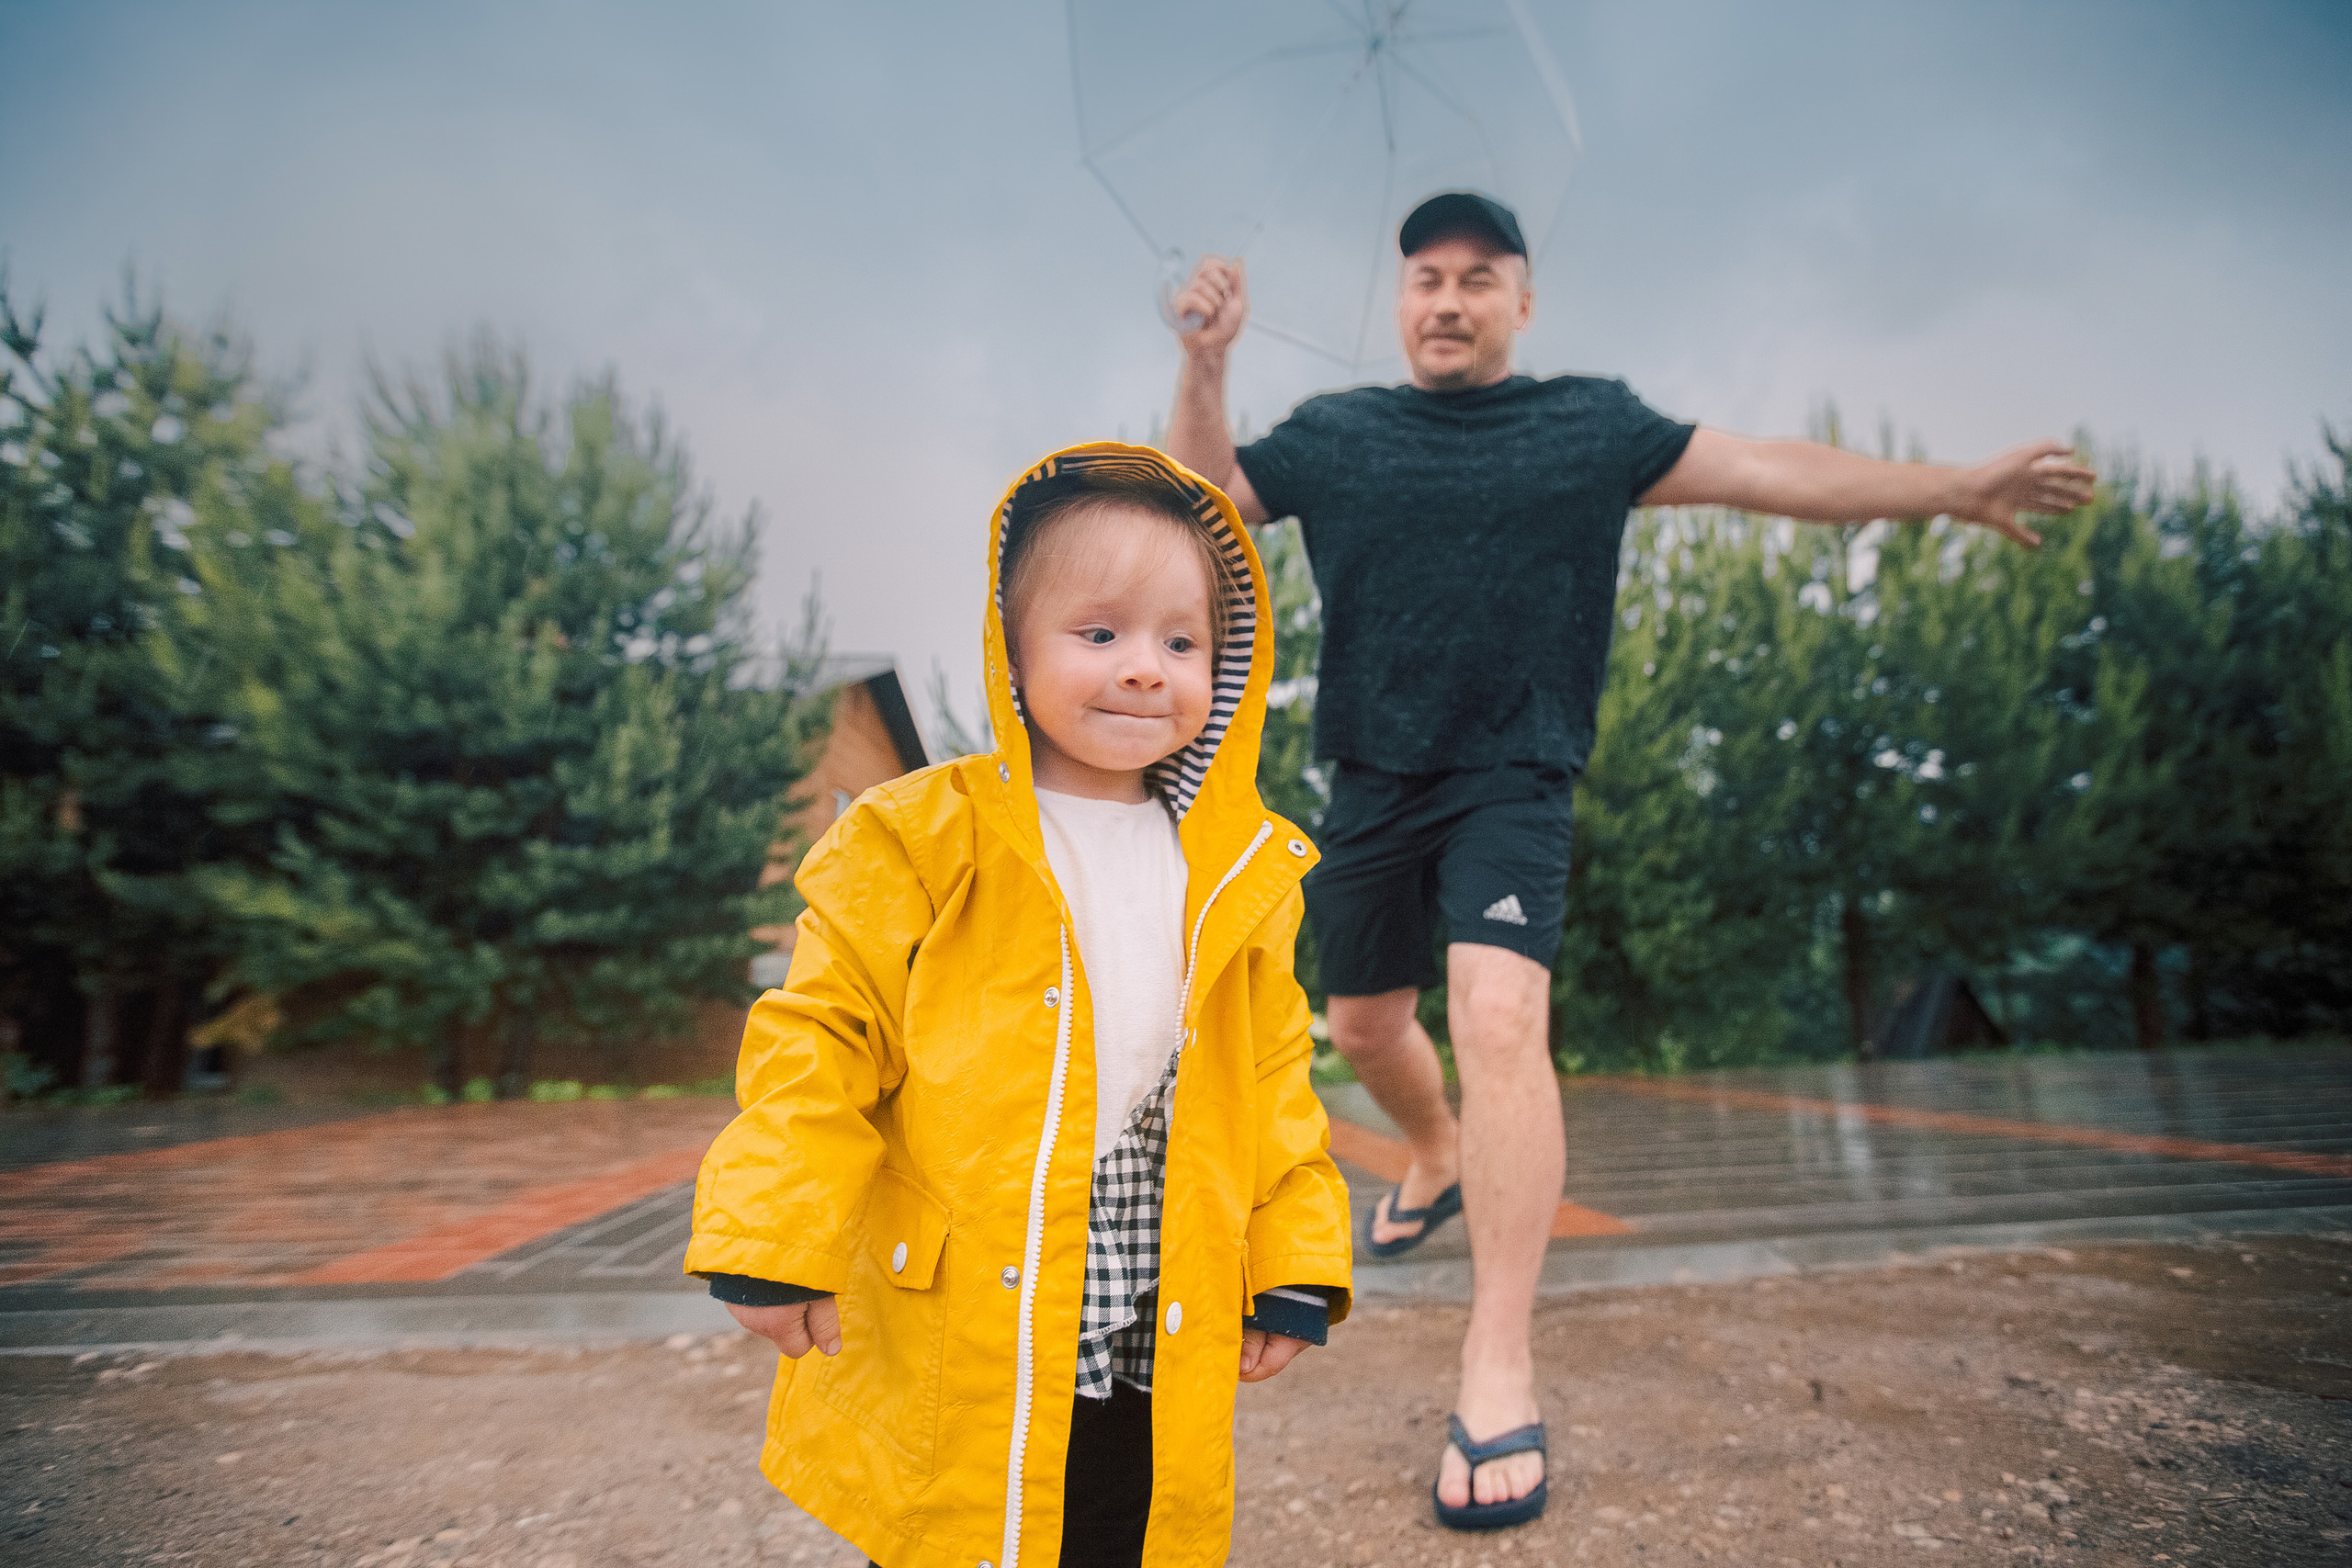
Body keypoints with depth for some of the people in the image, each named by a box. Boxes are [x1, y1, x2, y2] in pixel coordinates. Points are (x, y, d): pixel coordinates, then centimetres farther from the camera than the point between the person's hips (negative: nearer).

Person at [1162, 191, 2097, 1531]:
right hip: (1372, 783, 4)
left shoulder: (1590, 426, 4)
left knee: (1499, 1020, -23)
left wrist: (1955, 489, -7)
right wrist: (1206, 362, -8)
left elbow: (1766, 469, 0)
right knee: (1366, 1024, 16)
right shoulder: (1337, 433, 8)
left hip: (1512, 781, -3)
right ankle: (1440, 1163, 50)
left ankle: (1501, 1369, -13)